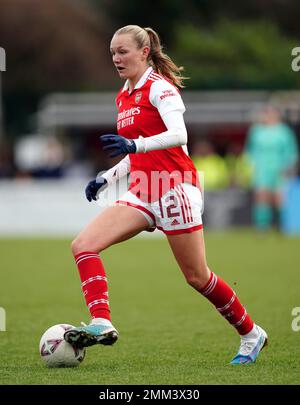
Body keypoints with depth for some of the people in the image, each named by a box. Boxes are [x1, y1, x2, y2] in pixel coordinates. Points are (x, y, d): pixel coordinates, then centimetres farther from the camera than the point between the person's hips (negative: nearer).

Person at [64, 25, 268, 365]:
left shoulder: (159, 87, -8)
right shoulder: (123, 97, 16)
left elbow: (178, 135, -24)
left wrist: (133, 145, -37)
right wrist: (105, 178, 15)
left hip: (174, 188, -8)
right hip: (141, 192, 8)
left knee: (197, 276, -1)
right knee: (83, 245, -13)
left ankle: (251, 334, 18)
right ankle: (101, 324, -24)